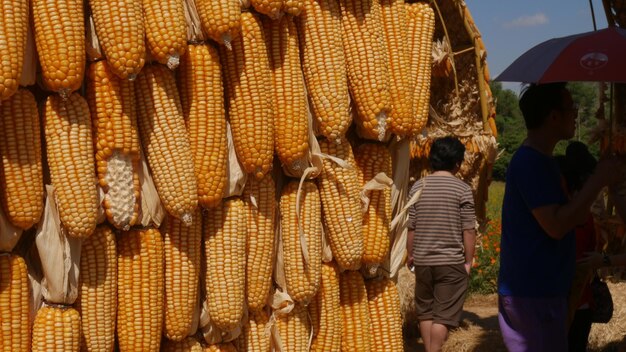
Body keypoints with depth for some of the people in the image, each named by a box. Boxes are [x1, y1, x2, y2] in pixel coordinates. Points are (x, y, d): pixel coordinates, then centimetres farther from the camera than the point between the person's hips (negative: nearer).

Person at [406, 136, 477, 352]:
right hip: (452, 261, -4)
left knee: (425, 311, 16)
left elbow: (411, 226, 4)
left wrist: (411, 254, 16)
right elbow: (468, 230, -9)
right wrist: (468, 261, 1)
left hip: (422, 260, 4)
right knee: (443, 315, 2)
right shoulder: (462, 189, -8)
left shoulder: (418, 186, 2)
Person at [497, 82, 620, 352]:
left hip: (538, 289, 10)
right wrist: (597, 180, -20)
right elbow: (556, 225, -24)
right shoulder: (530, 163, -18)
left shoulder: (538, 160, 14)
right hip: (533, 293, -10)